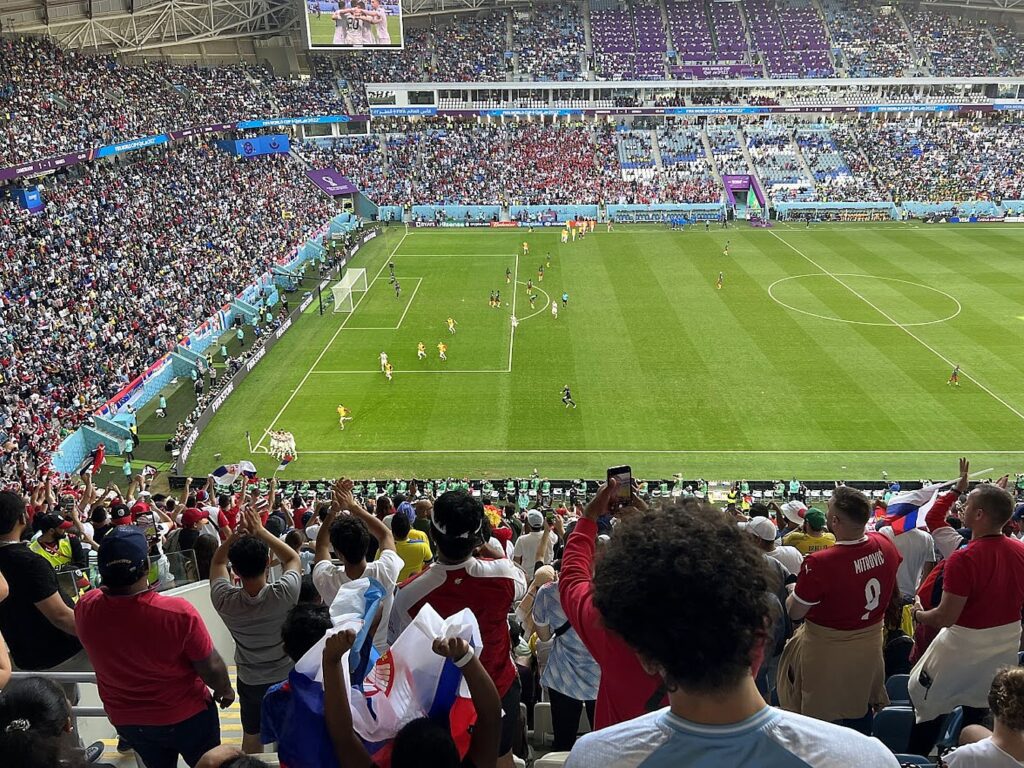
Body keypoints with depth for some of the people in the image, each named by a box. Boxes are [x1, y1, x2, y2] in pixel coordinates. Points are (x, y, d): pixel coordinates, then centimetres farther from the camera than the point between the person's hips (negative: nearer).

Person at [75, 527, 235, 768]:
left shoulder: (85, 609, -24)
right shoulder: (179, 613, -35)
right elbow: (211, 668, -19)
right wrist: (225, 690, -2)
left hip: (125, 719, 4)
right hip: (186, 715, -4)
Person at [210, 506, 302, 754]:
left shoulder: (225, 600, -27)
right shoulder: (284, 594, -33)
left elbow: (217, 562, -6)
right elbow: (294, 558, -12)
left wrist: (237, 534, -21)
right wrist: (260, 531, -17)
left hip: (250, 680, 1)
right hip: (287, 677, -1)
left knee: (251, 737, 23)